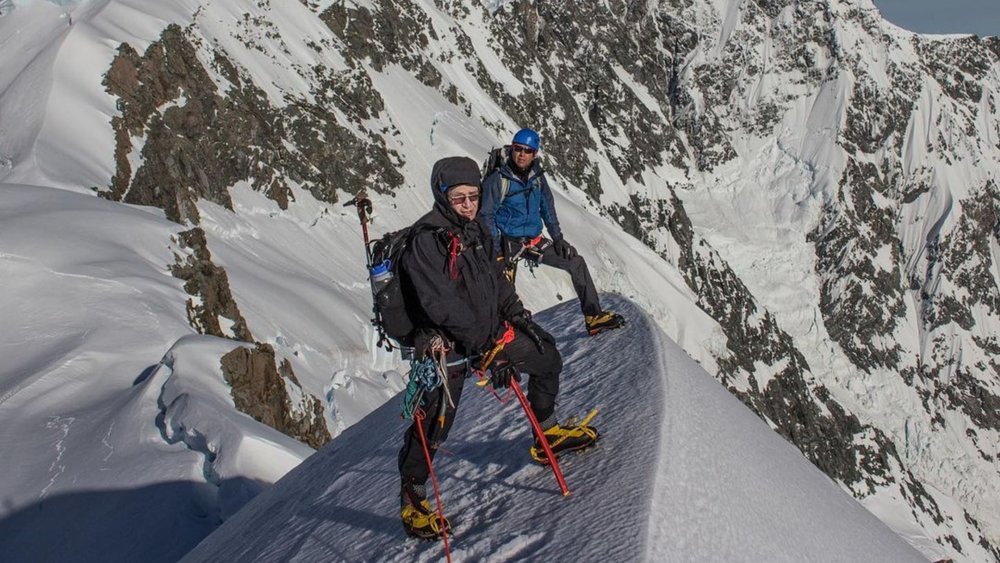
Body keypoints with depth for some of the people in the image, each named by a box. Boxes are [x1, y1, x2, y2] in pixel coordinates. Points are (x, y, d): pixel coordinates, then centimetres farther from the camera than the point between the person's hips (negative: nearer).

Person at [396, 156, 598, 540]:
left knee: (547, 358, 18)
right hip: (447, 343, -8)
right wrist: (487, 348, -31)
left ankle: (546, 434, 38)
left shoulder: (475, 232, 5)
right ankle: (412, 499, 13)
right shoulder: (425, 242, -22)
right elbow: (443, 305, -28)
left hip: (489, 330, 8)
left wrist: (519, 316, 13)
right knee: (434, 424, -8)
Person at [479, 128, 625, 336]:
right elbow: (486, 215, -10)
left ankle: (593, 317, 7)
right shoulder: (497, 179, -12)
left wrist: (558, 237, 5)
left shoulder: (537, 176, 4)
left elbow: (547, 208, 14)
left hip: (533, 241, 6)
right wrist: (495, 250, -17)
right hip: (508, 243, -6)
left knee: (576, 263, 3)